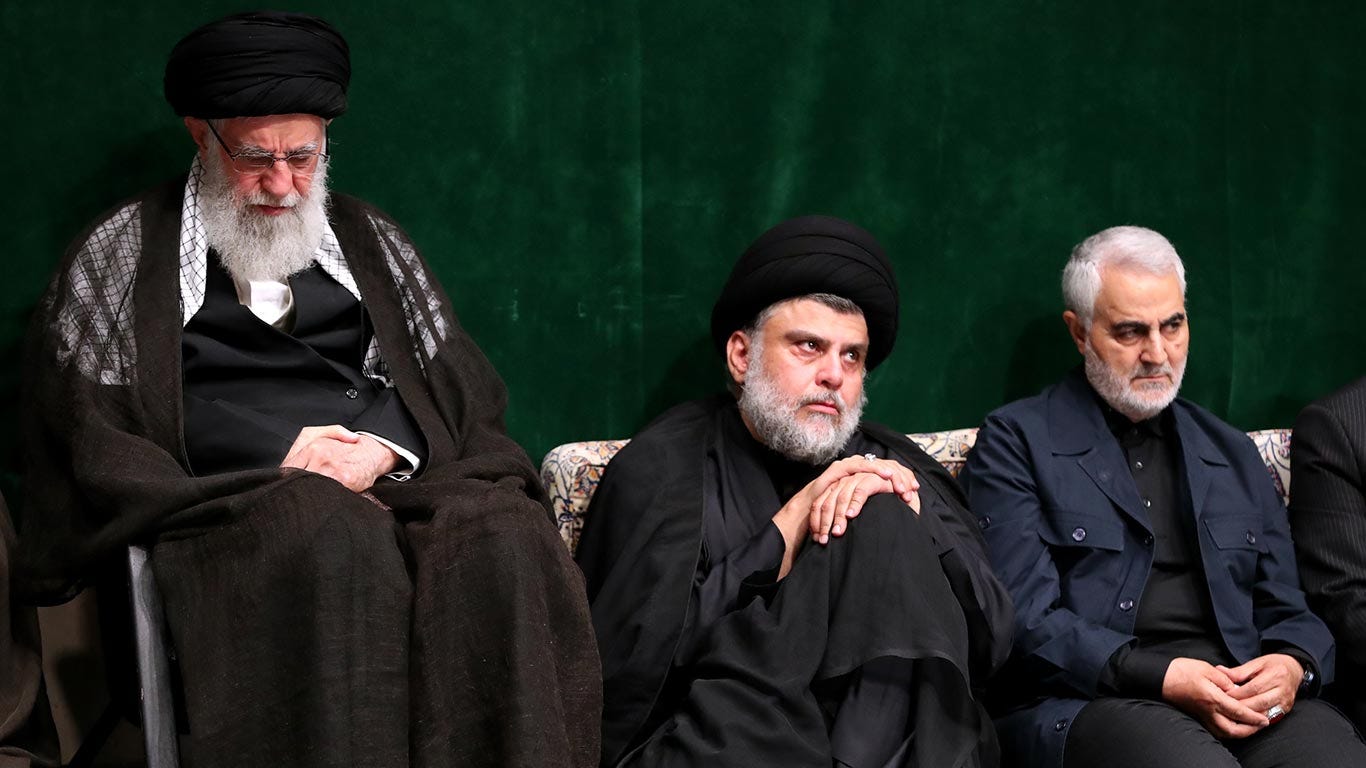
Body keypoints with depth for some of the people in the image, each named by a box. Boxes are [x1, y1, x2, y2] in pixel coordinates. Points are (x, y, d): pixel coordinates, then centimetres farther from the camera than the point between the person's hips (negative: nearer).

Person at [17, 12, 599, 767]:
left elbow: (461, 394, 20)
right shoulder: (124, 252, 12)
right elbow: (84, 436, 4)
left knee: (501, 532, -31)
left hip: (396, 485, 3)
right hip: (228, 508, -3)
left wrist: (388, 449, -4)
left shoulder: (368, 239, 22)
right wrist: (277, 476, -5)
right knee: (332, 538, -38)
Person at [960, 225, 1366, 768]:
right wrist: (1162, 677, -15)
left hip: (1241, 700, 4)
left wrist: (1293, 666, -3)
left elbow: (1287, 610, 22)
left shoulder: (1232, 453, 25)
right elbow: (1025, 618, -4)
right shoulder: (1015, 442, 7)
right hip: (1084, 702, -3)